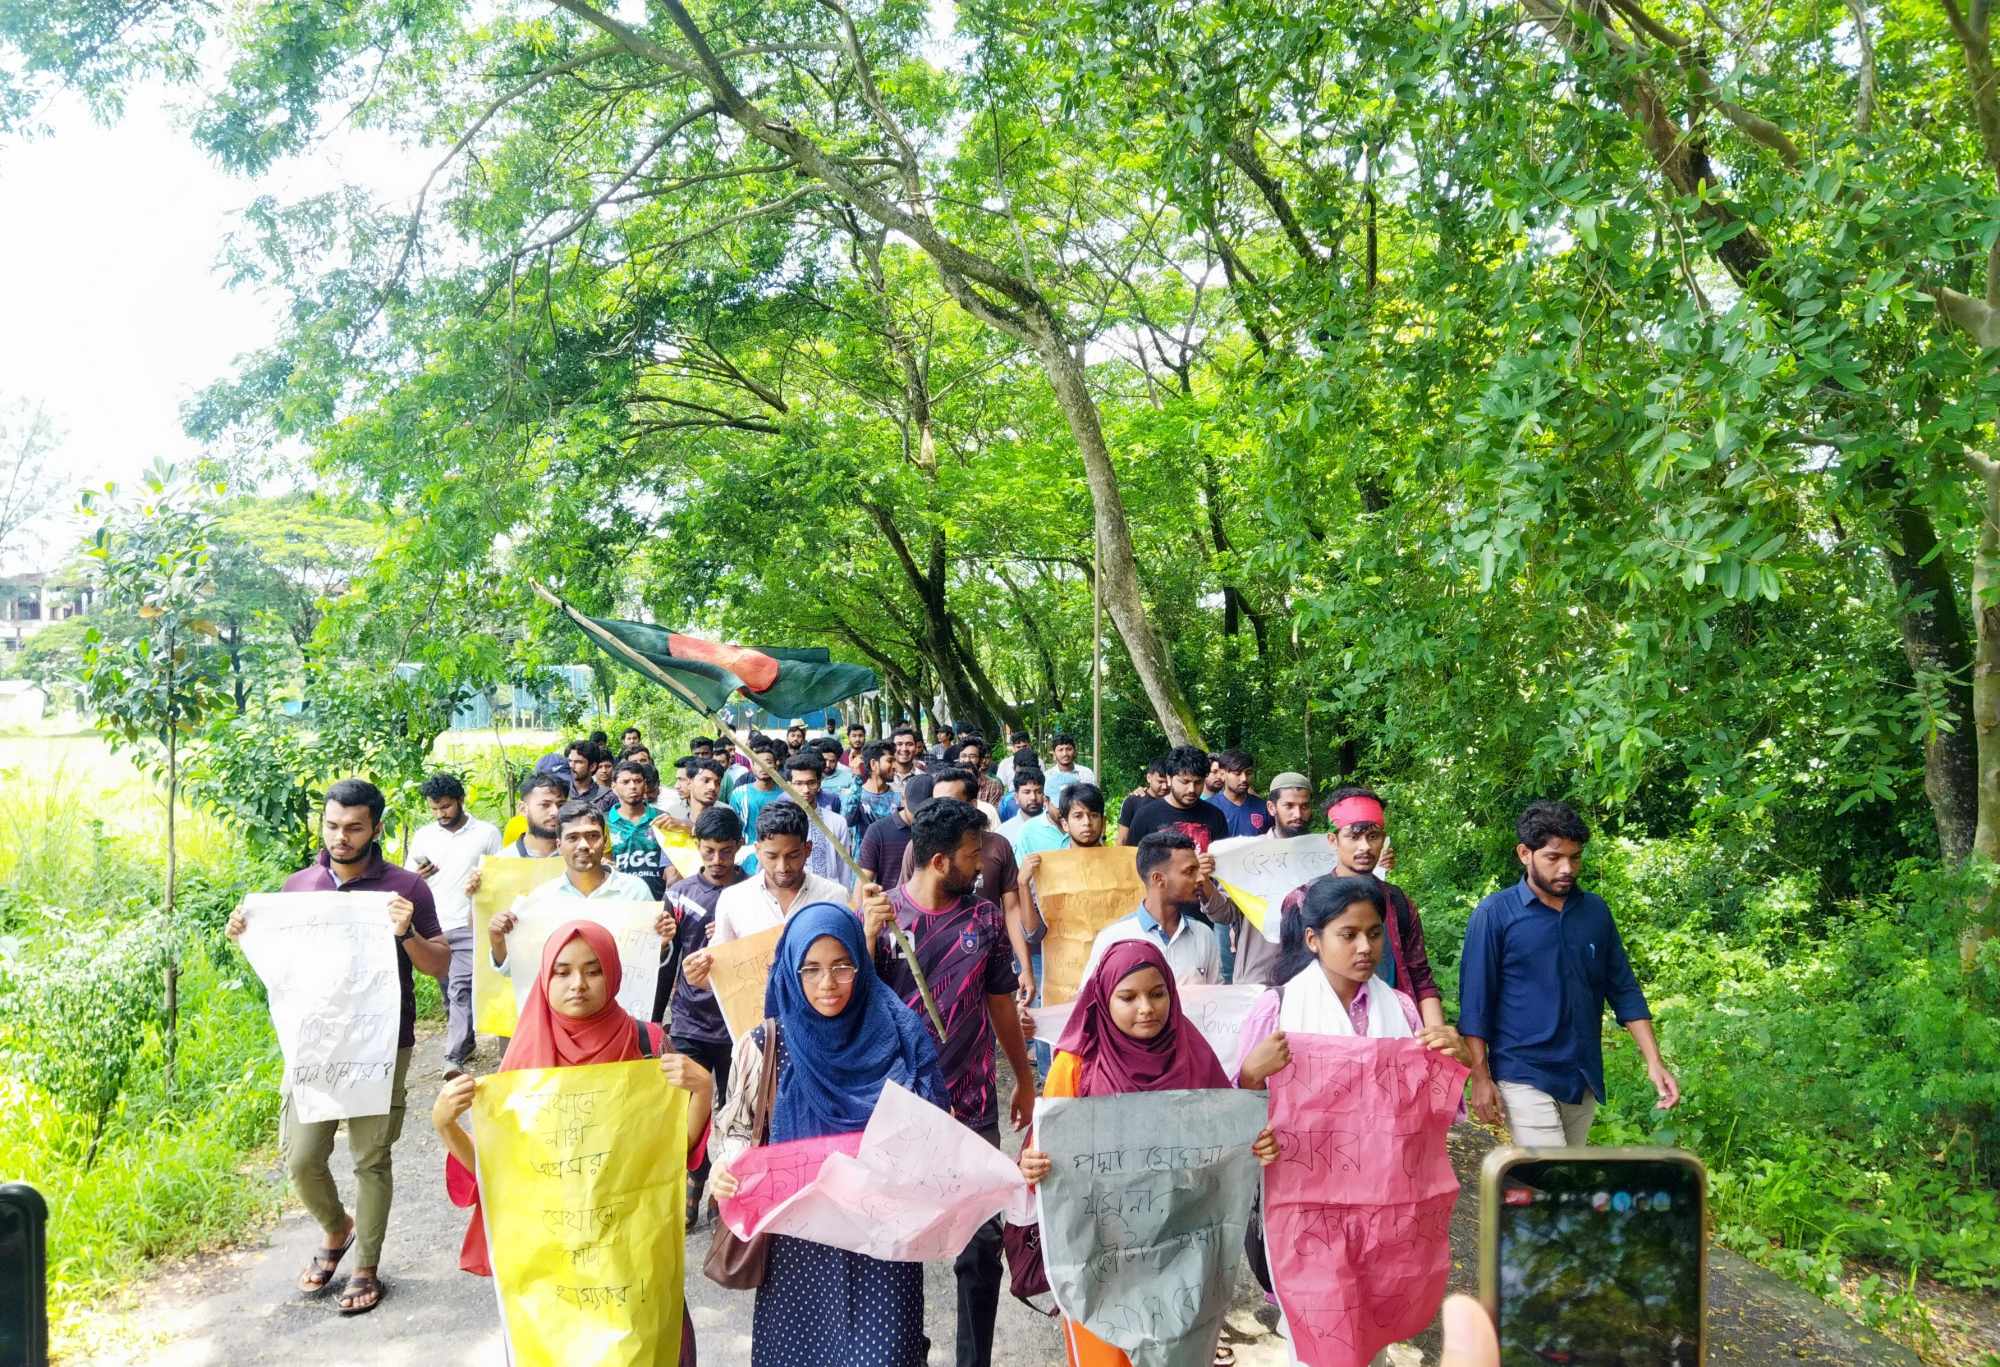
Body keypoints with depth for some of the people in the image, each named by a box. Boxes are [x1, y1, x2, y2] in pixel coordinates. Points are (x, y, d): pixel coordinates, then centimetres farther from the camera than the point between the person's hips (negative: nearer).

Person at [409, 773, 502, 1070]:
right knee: (449, 992, 10)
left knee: (461, 990, -12)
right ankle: (466, 1042, 25)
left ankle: (454, 1057, -12)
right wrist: (418, 876, -7)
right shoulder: (423, 836, 10)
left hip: (468, 926, -4)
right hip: (434, 928, 4)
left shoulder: (487, 833, 0)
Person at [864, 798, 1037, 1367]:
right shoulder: (878, 912, -7)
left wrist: (1025, 1080, 16)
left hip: (972, 1101, 1)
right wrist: (869, 935, -23)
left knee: (982, 1240, 3)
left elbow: (1000, 1000, 10)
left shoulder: (984, 915, 0)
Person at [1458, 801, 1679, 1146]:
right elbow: (1475, 1000, -7)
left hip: (1584, 1076, 5)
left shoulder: (1595, 911, 6)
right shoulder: (1494, 914, -8)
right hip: (1526, 1078, -5)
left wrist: (1654, 1063, 1)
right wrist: (1481, 1077, -10)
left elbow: (1623, 989, 9)